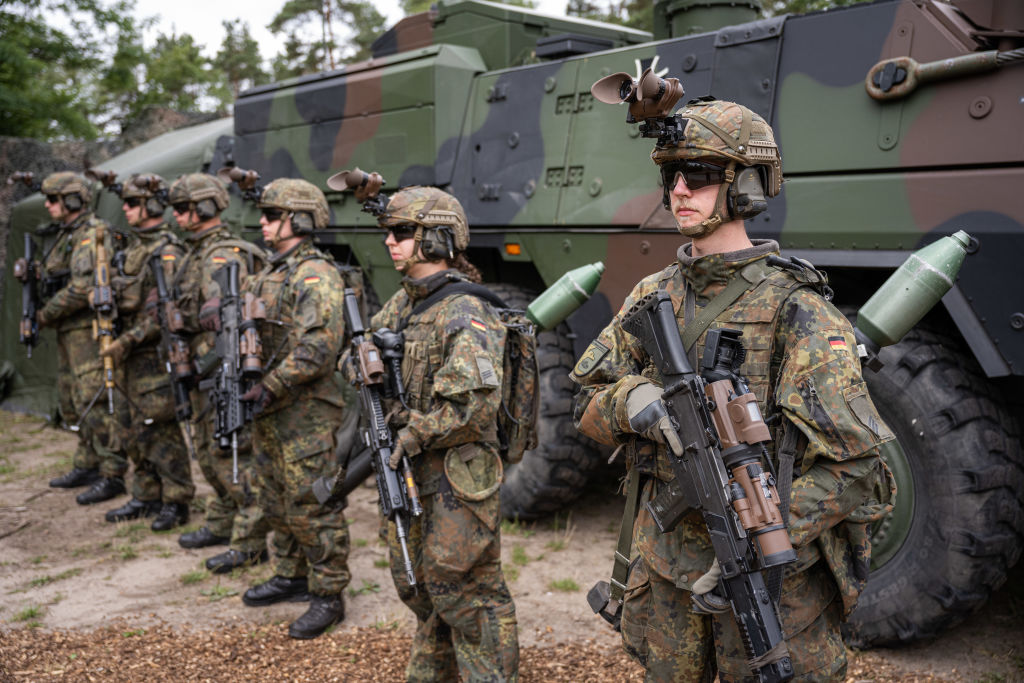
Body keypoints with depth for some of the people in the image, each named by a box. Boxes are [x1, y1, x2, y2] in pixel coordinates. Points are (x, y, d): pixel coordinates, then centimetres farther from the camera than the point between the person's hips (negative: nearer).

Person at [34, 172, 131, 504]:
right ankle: (86, 466, 28)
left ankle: (112, 475, -4)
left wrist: (46, 314, -13)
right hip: (70, 333, 11)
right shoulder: (66, 235, 17)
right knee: (73, 403, 17)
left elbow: (84, 288, -24)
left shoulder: (93, 235, -15)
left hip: (91, 331, -11)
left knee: (100, 403, -9)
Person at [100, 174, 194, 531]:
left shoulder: (167, 252, -15)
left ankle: (176, 502, 5)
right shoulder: (136, 249, 14)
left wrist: (127, 341, -20)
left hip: (157, 354, -9)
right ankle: (146, 497, 24)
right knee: (138, 430, 14)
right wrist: (123, 343, 15)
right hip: (136, 355, 9)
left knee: (162, 429, -5)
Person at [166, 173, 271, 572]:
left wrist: (210, 363, -27)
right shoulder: (197, 252, 14)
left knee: (233, 455, -6)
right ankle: (220, 524, 33)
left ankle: (250, 543, 2)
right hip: (202, 367, 11)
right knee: (209, 452, 19)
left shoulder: (224, 256, -18)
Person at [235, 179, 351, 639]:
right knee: (275, 501, 19)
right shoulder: (269, 273, 15)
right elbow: (251, 331, 23)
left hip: (306, 413, -10)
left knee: (311, 505, -3)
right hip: (268, 411, 10)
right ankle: (291, 576, 35)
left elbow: (317, 348, -25)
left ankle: (328, 596, 8)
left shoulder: (316, 275, -15)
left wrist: (271, 387, -24)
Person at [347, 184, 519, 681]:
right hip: (408, 474, 9)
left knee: (466, 595, 1)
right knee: (416, 585, 22)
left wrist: (414, 433, -21)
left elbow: (476, 403, -27)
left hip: (456, 480, -9)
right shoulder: (402, 303, 9)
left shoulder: (464, 315, -19)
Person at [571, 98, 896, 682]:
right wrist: (632, 400, -17)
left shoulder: (794, 310, -14)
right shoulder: (653, 296, 4)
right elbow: (588, 405, 6)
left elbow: (858, 466, -17)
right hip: (664, 567, 5)